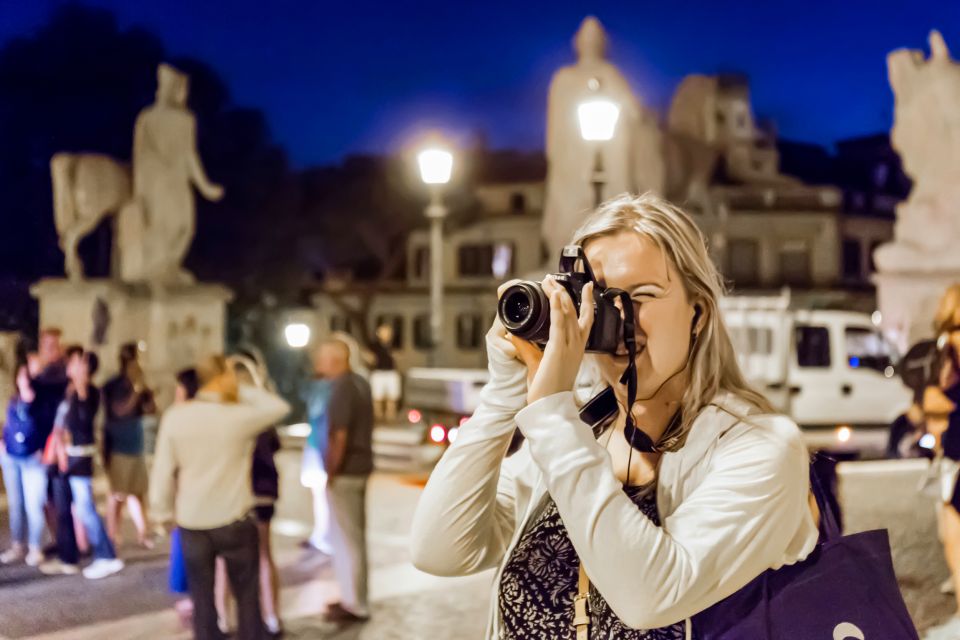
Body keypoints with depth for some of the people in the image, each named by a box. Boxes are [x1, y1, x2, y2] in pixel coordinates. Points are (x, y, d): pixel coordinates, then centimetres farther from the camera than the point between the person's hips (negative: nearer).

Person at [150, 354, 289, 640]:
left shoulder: (174, 416, -3)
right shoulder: (237, 416, -12)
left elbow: (163, 471, -1)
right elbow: (280, 407, 5)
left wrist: (164, 512, 12)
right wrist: (242, 391, 5)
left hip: (191, 523, 3)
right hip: (234, 521, -3)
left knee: (202, 598, 11)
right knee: (247, 595, 12)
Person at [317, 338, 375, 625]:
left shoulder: (341, 390, -19)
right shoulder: (360, 383, 10)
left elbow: (339, 436, -23)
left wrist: (330, 473, -16)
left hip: (345, 472, -9)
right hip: (360, 466, 9)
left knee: (347, 538, -1)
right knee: (353, 536, 16)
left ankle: (355, 606, 7)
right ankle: (354, 598, 26)